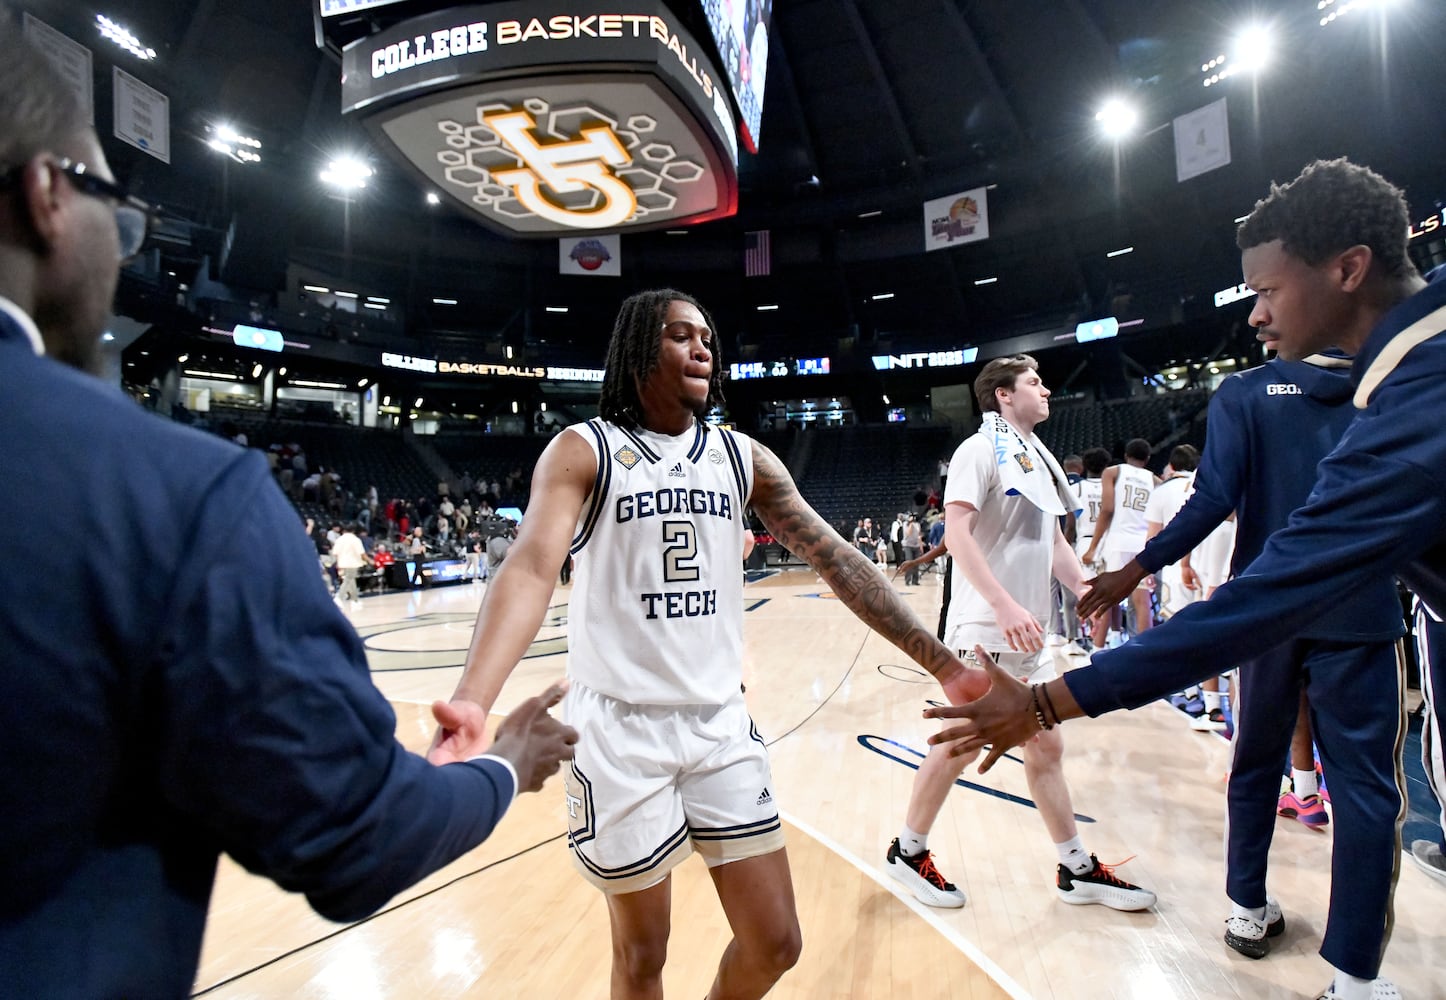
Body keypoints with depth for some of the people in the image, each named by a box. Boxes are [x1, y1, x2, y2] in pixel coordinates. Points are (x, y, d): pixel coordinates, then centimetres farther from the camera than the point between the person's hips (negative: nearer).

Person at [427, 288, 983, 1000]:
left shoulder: (745, 458, 5)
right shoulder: (582, 451, -7)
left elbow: (837, 560, 1)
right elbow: (531, 566, -22)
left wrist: (942, 663, -5)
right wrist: (471, 702, -39)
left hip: (722, 723, 4)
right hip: (620, 727, -3)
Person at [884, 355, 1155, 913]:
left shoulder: (1039, 457, 16)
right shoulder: (981, 449, -9)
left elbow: (1053, 540, 21)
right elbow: (956, 533, -21)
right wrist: (1005, 606, -28)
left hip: (1028, 632, 8)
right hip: (983, 629, -8)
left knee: (1046, 747, 15)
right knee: (959, 745, 2)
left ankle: (1078, 870, 29)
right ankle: (908, 853, 20)